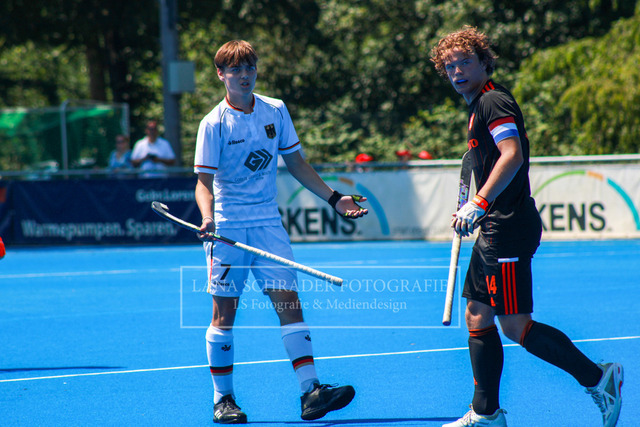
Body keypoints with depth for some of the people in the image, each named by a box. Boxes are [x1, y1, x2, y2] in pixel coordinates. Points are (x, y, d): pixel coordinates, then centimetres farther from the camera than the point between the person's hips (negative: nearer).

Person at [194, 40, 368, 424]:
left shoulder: (276, 111, 6)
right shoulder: (214, 124, -7)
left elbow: (295, 162, 16)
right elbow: (204, 181, -11)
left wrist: (333, 198, 13)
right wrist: (207, 218, -30)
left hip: (268, 222, 3)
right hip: (227, 226, -3)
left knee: (289, 301, -7)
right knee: (225, 310, 1)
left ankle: (311, 391, -11)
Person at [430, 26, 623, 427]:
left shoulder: (494, 101, -11)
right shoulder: (479, 105, 19)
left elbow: (513, 155, -25)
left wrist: (479, 203, -29)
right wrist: (478, 211, 28)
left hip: (509, 230, -10)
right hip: (495, 230, 10)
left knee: (517, 327, -11)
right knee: (477, 318, 11)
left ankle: (597, 378, -5)